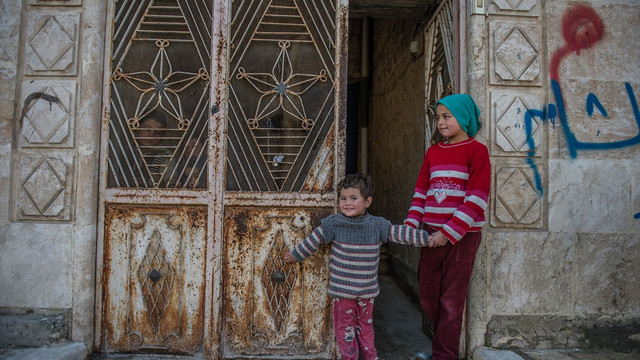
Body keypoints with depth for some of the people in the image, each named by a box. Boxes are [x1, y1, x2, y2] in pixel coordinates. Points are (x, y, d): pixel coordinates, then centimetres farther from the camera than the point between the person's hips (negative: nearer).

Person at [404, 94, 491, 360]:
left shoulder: (476, 150, -6)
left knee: (451, 301, 4)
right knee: (428, 298, 12)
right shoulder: (433, 152, 11)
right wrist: (411, 225, -2)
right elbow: (421, 192, 11)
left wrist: (449, 233, -17)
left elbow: (476, 200, -13)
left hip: (462, 237, -5)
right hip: (432, 235, 6)